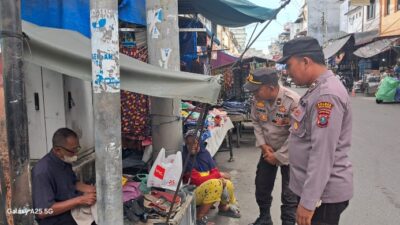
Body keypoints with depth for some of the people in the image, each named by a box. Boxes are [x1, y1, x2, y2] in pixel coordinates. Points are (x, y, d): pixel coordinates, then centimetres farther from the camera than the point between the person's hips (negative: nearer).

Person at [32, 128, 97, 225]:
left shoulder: (65, 161, 3)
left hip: (74, 210, 8)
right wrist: (79, 200, -26)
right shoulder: (42, 172, -22)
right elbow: (42, 212, -25)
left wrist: (89, 189, -1)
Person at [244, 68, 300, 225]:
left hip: (289, 154, -6)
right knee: (261, 187, 19)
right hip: (268, 150, 6)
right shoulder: (258, 99, -11)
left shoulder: (293, 101, -29)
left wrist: (278, 156, -18)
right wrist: (263, 145, -7)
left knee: (289, 194, 5)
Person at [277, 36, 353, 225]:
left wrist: (308, 202, -23)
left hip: (323, 193, -9)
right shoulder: (318, 90, 10)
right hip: (313, 187, 9)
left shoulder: (327, 95, -23)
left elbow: (323, 154, -26)